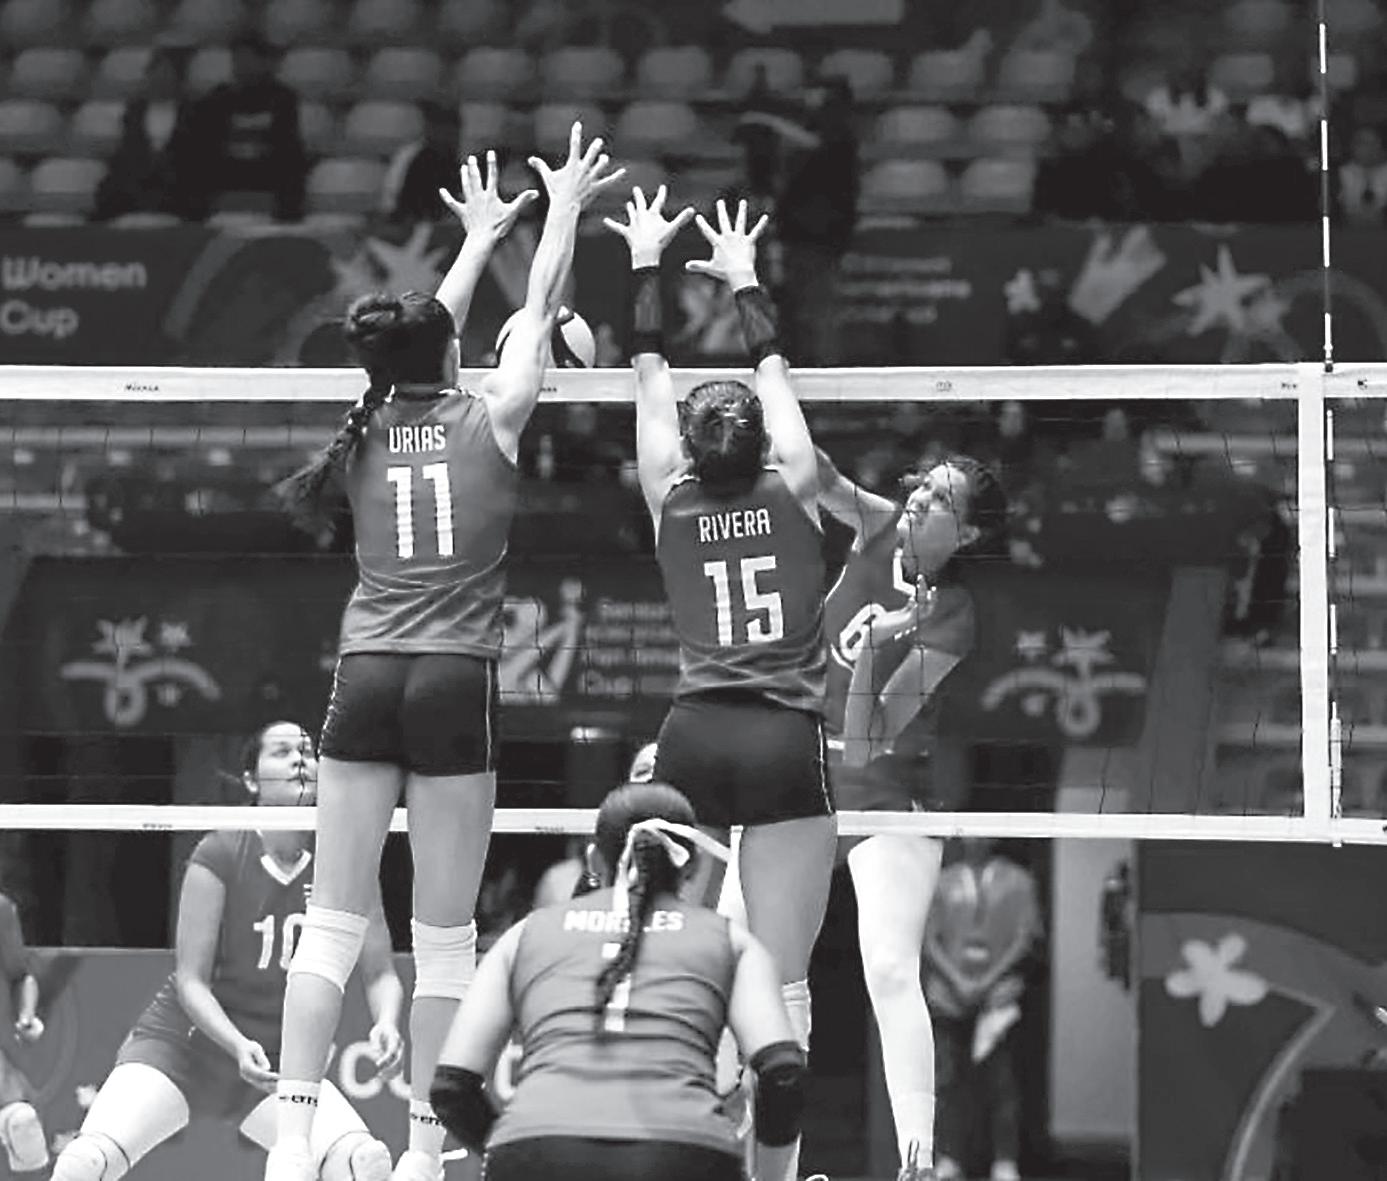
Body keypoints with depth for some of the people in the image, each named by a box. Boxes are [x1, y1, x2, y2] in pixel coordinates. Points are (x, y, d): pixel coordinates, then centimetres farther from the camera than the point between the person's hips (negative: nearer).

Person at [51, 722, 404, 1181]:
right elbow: (190, 979, -14)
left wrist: (386, 1023, -25)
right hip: (180, 1044, -2)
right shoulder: (220, 855, -14)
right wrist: (239, 1046, -31)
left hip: (278, 1061, 3)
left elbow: (380, 973, -2)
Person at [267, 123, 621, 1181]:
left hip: (366, 681, 3)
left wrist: (481, 238, 42)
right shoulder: (488, 421, 1)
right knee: (445, 935, 0)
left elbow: (429, 339, 28)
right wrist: (563, 210, 30)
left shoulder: (369, 430, 10)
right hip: (456, 685, -3)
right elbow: (539, 310, 14)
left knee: (333, 924, 2)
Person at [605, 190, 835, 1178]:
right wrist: (743, 278, 34)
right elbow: (776, 369, 21)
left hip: (695, 736, 2)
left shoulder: (673, 505, 9)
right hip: (788, 743, -2)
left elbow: (652, 375, 20)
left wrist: (648, 263, 30)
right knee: (780, 979, -5)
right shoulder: (793, 497, 7)